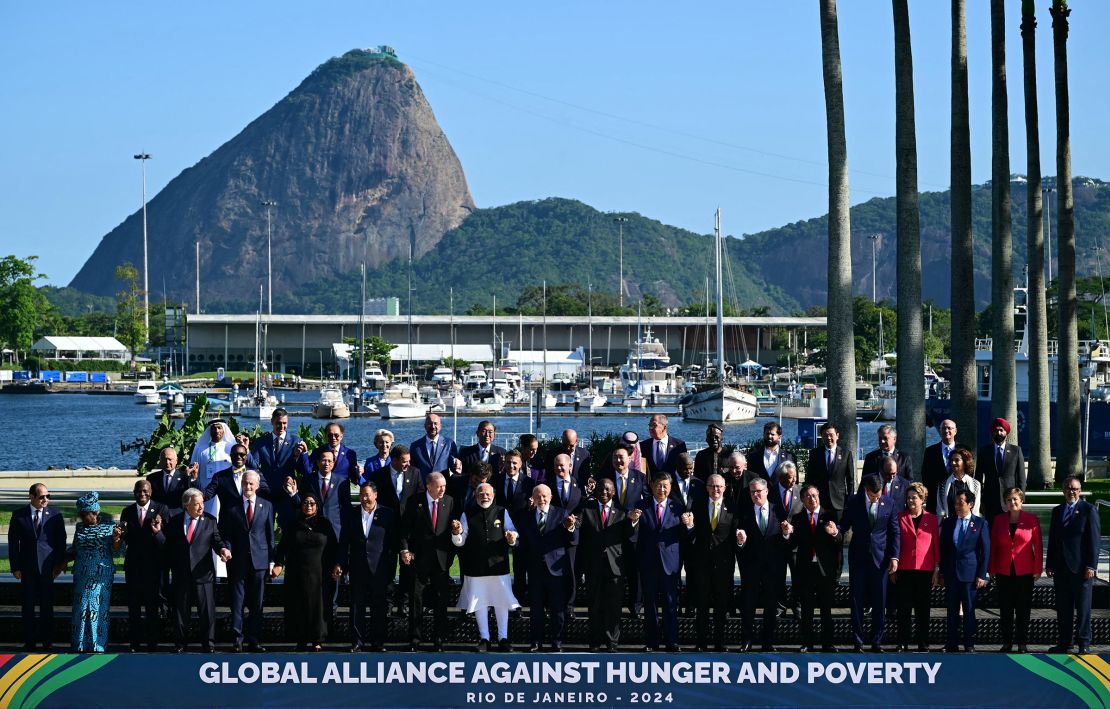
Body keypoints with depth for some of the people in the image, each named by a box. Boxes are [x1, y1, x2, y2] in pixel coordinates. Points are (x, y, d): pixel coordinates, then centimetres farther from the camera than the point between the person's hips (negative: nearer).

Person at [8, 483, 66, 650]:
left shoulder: (55, 516, 2)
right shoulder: (19, 515, 1)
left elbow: (61, 542, 5)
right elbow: (13, 542, 2)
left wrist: (59, 564, -2)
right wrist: (15, 567, -4)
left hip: (47, 567, 0)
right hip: (27, 568, 0)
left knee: (47, 605, 4)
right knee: (28, 605, 5)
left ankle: (47, 641, 12)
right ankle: (29, 641, 12)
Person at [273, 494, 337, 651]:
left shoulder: (325, 525, 7)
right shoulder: (293, 525, 8)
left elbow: (333, 548, 8)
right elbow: (282, 547, 6)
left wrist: (334, 568, -1)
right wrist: (278, 564, -8)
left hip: (318, 573, -1)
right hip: (296, 574, 1)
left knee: (317, 605, -2)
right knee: (298, 606, 0)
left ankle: (317, 640, 4)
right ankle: (301, 640, 3)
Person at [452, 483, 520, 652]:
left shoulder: (502, 513, 4)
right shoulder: (468, 514, 2)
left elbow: (512, 531, 9)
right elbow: (460, 542, 2)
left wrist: (512, 538, -14)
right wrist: (456, 533, -19)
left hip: (498, 564, 0)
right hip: (476, 566, 0)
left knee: (501, 602, 5)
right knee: (479, 602, 7)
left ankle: (503, 638, 16)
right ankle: (484, 638, 18)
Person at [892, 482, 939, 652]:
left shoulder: (931, 519, 6)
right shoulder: (900, 517, 7)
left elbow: (936, 544, 7)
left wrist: (936, 570, 1)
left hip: (925, 570, 0)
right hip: (904, 570, 0)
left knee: (923, 608, 4)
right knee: (904, 608, 0)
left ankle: (923, 644, 9)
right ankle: (903, 644, 4)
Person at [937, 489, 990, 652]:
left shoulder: (980, 523, 1)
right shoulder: (948, 522, 9)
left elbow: (985, 551, 0)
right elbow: (942, 548, 12)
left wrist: (981, 575, -5)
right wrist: (941, 571, 8)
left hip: (970, 573, -3)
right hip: (951, 572, 3)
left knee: (969, 610, 0)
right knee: (952, 610, 6)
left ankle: (969, 645, 6)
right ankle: (952, 644, 11)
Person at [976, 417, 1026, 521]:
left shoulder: (1016, 450, 7)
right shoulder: (984, 451, 9)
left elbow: (1021, 477, 7)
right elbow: (978, 477, 10)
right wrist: (979, 500, 4)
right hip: (990, 501, 1)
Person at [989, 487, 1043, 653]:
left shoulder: (1031, 519, -2)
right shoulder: (999, 520, 5)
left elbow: (1038, 545, -1)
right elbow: (993, 545, 8)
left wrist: (1037, 569, -4)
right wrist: (992, 569, 4)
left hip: (1025, 572, -2)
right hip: (1004, 572, 2)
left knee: (1023, 609, 3)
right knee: (1005, 609, 4)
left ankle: (1022, 644, 10)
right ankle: (1007, 643, 12)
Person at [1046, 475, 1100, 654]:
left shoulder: (1089, 510, -3)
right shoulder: (1057, 511, 14)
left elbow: (1093, 540, -8)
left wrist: (1091, 566, -14)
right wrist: (1049, 564, 10)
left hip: (1081, 569, -5)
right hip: (1061, 569, 5)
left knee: (1083, 608, 0)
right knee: (1063, 609, 9)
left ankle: (1083, 643, 6)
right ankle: (1065, 643, 15)